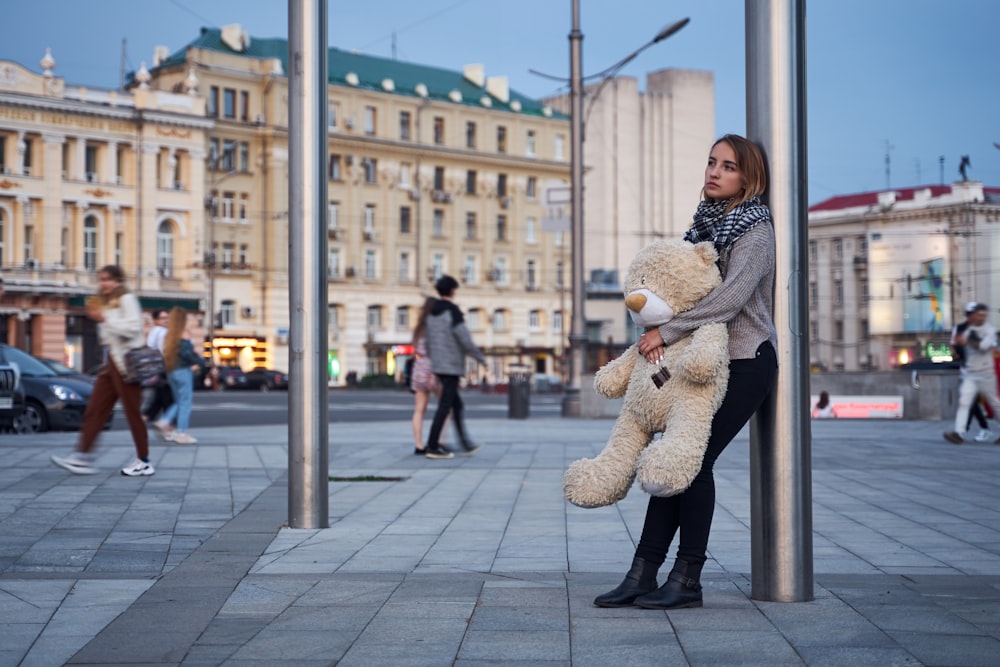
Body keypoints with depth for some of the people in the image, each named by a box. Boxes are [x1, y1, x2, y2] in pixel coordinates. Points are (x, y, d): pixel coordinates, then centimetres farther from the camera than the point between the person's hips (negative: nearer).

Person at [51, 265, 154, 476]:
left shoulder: (127, 299, -7)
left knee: (133, 413, -4)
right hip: (111, 361, 9)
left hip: (127, 362, -9)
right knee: (94, 410, 2)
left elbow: (133, 328, -20)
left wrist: (104, 319, -19)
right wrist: (96, 316, 13)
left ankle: (144, 462, 4)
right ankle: (83, 457, 0)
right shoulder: (106, 303, 19)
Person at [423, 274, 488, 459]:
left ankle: (466, 443, 20)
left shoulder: (433, 313, 11)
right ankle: (433, 447, -8)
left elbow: (430, 342, 15)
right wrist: (481, 358, -7)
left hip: (439, 366, 9)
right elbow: (465, 340, -19)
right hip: (452, 366, -9)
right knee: (445, 406, -7)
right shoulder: (453, 311, -15)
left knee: (457, 405, 16)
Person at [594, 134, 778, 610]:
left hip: (745, 362, -7)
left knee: (692, 459, -12)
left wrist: (668, 331, -18)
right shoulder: (705, 223, 15)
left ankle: (687, 581, -4)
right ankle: (642, 577, 1)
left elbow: (729, 298, -20)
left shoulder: (755, 230, -9)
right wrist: (656, 330, -6)